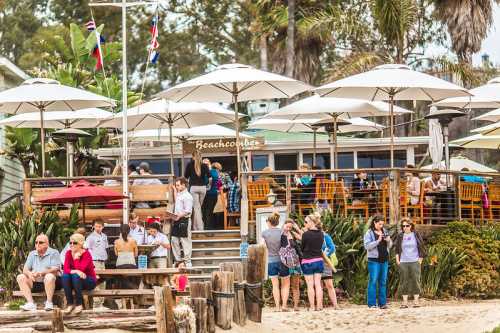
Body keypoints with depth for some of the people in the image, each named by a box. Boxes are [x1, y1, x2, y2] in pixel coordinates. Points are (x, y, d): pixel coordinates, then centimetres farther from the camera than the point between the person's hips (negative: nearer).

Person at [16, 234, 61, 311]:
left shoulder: (53, 253, -2)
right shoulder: (32, 254, 13)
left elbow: (55, 270, -15)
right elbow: (25, 270, 6)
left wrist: (41, 273, -30)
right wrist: (29, 274, -20)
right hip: (35, 283, 5)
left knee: (49, 276, -37)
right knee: (20, 277, -15)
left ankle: (49, 302, -25)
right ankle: (31, 303, -23)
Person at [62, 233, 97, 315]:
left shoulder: (86, 254, -18)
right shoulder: (69, 253, -3)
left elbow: (80, 269, -30)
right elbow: (66, 269, -14)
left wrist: (76, 257, -23)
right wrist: (75, 271, -33)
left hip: (89, 281, -4)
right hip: (76, 281, 4)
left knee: (75, 276, -34)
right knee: (65, 276, -26)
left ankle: (79, 304, -24)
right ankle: (70, 304, -23)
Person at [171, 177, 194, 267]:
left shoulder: (187, 196, -12)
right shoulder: (179, 194, 16)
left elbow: (188, 211, -18)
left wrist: (179, 216, -29)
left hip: (184, 220, -10)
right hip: (177, 220, 10)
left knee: (185, 241, -5)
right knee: (174, 240, 9)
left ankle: (187, 262, -1)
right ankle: (177, 260, 16)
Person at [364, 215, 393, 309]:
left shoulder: (384, 231, 13)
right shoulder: (369, 233, -3)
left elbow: (390, 246, 16)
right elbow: (367, 245, -14)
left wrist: (388, 240, -5)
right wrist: (378, 241, -21)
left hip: (384, 260, 5)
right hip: (374, 260, -5)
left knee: (383, 282, 7)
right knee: (373, 281, -6)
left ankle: (382, 303, 11)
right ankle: (372, 303, -5)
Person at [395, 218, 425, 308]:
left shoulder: (416, 235, 3)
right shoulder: (400, 236, 6)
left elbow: (421, 247, 5)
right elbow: (397, 249, 11)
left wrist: (420, 259, 0)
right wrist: (397, 259, 3)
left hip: (415, 262, -1)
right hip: (403, 262, 1)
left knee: (415, 280, -2)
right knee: (404, 281, 0)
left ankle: (416, 301, 4)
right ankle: (405, 301, 3)